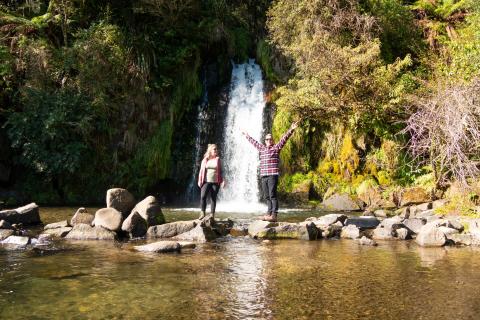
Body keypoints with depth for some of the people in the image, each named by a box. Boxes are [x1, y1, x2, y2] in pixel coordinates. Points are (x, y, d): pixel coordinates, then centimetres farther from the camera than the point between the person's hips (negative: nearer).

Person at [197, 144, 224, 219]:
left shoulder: (218, 159, 8)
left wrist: (222, 181, 2)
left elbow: (220, 171, 10)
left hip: (215, 182, 1)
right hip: (206, 182, 0)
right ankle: (202, 214, -9)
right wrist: (200, 181, 0)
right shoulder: (205, 160, 7)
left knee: (213, 198, 2)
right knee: (203, 196, -16)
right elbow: (201, 171, 8)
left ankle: (212, 215, 6)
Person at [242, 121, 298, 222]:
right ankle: (269, 213, 9)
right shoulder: (262, 148, 19)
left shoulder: (276, 148, 4)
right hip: (263, 175, 6)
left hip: (273, 175, -6)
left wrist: (291, 130, -18)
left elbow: (284, 138, -6)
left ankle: (274, 215, -15)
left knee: (272, 195, -12)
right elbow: (254, 142, 34)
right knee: (267, 196, 6)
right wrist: (247, 136, 45)